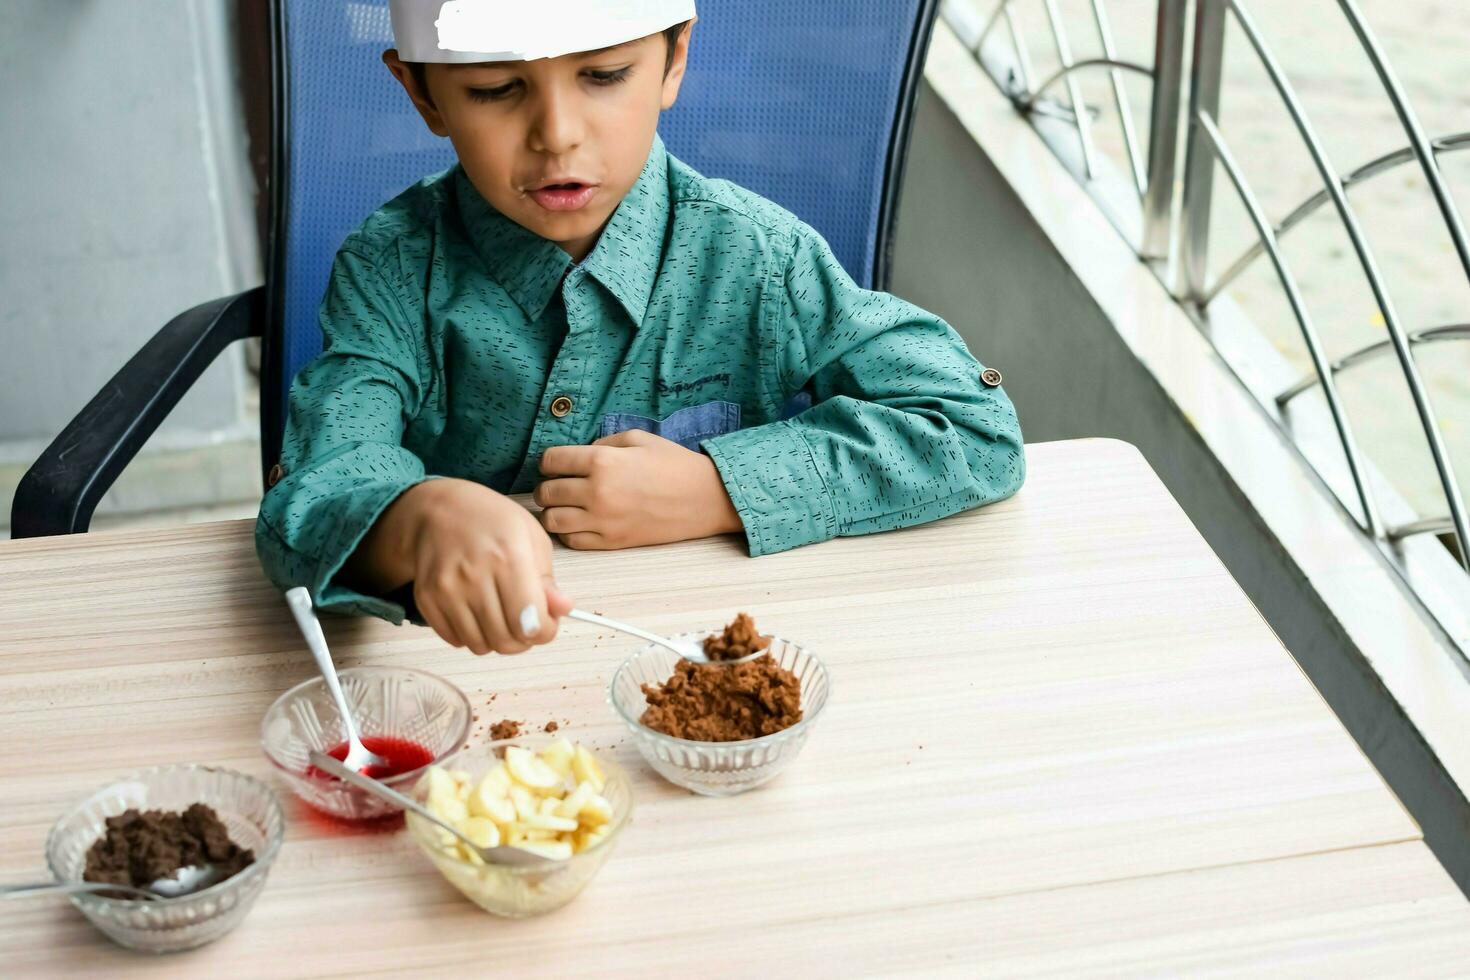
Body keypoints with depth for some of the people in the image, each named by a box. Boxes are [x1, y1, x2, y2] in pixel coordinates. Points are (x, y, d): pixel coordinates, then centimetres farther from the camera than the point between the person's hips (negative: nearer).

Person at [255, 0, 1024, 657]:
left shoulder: (752, 259, -8)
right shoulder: (392, 272, -7)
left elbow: (977, 430, -8)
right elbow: (317, 488, -21)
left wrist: (717, 491, -16)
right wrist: (421, 517, -46)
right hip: (458, 660, 0)